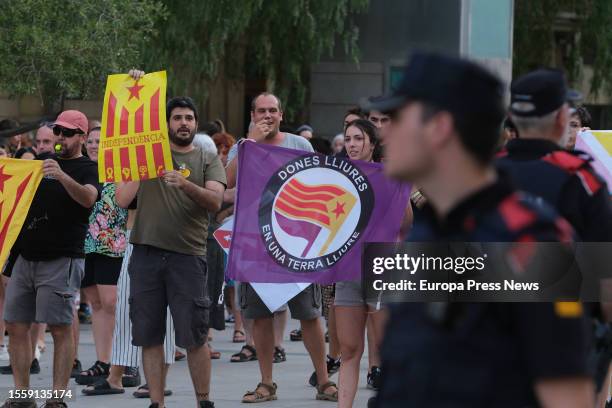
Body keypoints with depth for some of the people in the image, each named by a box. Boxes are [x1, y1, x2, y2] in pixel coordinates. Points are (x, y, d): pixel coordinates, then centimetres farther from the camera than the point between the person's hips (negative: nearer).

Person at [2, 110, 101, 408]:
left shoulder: (88, 168, -1)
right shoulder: (43, 162, 18)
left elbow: (88, 198, -22)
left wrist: (62, 176, -39)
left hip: (61, 260, -7)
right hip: (27, 257, 7)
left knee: (60, 328, -9)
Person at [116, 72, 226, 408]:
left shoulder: (207, 160, 8)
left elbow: (215, 201, -4)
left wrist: (185, 184, -25)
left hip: (188, 254, -2)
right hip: (146, 252, 2)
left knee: (194, 336, -4)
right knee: (149, 335, 2)